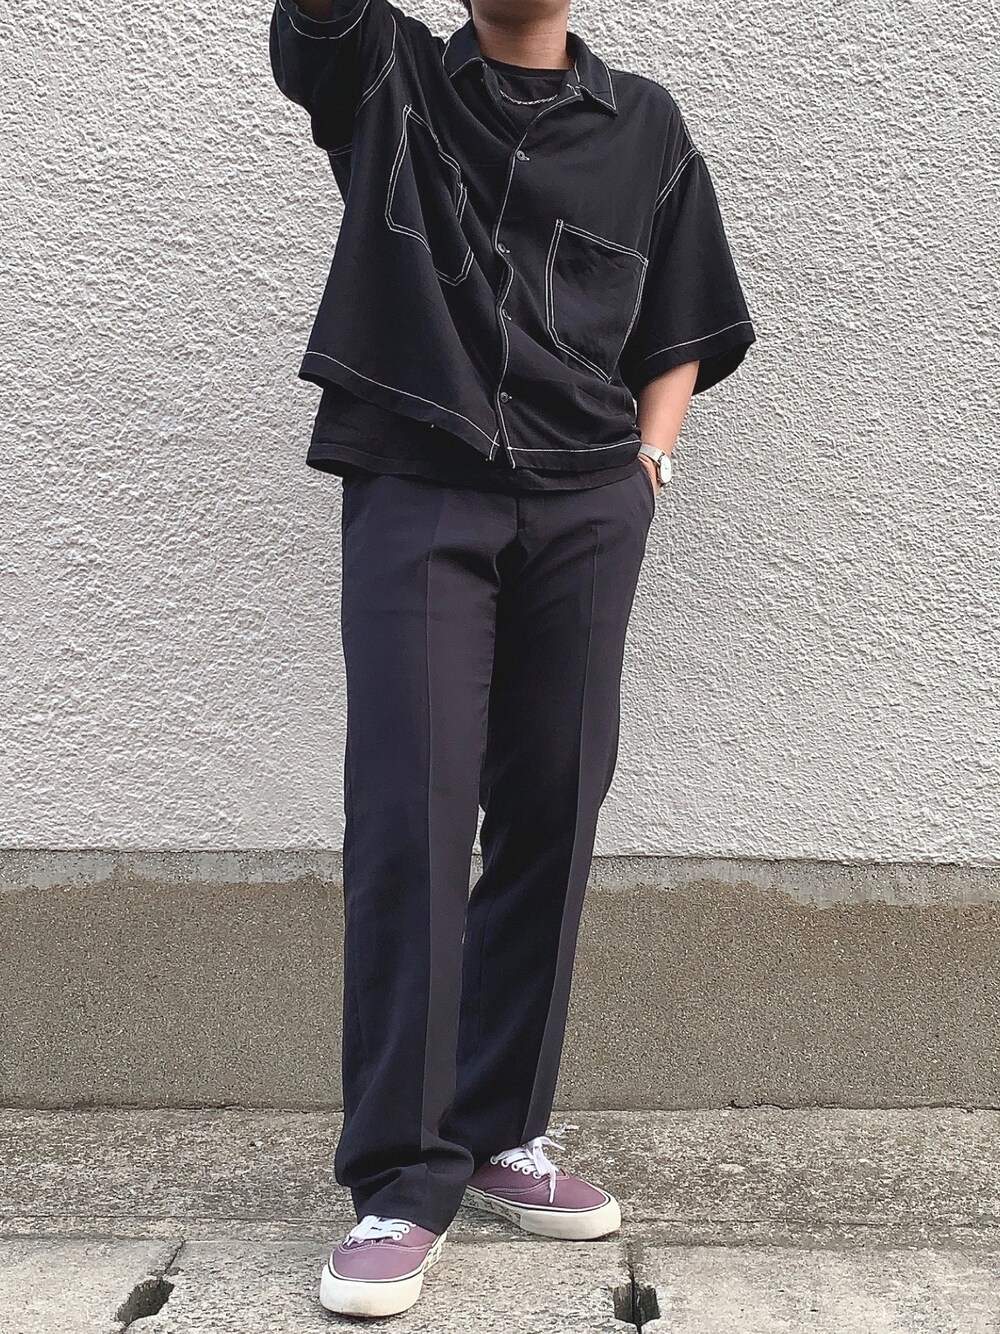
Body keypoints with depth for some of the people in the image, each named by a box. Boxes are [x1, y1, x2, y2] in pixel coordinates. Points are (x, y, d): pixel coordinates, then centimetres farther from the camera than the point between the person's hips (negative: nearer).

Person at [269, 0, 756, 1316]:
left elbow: (681, 332, 17)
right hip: (414, 490, -2)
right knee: (409, 819, -10)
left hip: (585, 511, 2)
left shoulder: (644, 124, 15)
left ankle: (502, 1132, 15)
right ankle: (405, 1175, -3)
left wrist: (646, 462, 3)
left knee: (550, 816, 1)